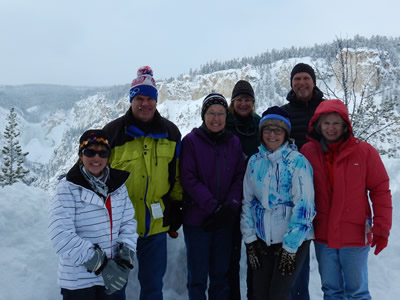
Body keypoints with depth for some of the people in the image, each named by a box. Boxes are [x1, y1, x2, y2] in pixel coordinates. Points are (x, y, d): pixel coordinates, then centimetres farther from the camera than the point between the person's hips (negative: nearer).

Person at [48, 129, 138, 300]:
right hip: (78, 281, -4)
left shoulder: (118, 186, 3)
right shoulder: (68, 188, -11)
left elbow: (128, 223, 5)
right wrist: (100, 264, -20)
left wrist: (126, 257, -11)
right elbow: (62, 236, -18)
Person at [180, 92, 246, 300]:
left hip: (225, 220, 3)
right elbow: (188, 179, -10)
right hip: (197, 219, -3)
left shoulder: (234, 142, 7)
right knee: (198, 275, 4)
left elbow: (239, 177, 4)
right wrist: (213, 207, -16)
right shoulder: (191, 141, -4)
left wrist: (231, 206, -12)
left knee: (221, 274, 13)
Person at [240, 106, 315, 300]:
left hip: (293, 240, -4)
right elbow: (247, 201, 9)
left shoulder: (297, 161, -11)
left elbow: (304, 205, -15)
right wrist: (249, 240, 5)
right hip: (262, 239, 5)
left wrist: (290, 247, -14)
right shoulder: (254, 161, 5)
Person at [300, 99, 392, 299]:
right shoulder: (308, 152, -1)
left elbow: (380, 191, -4)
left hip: (355, 236, -2)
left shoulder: (364, 151, -7)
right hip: (322, 237, 3)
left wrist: (382, 229, -6)